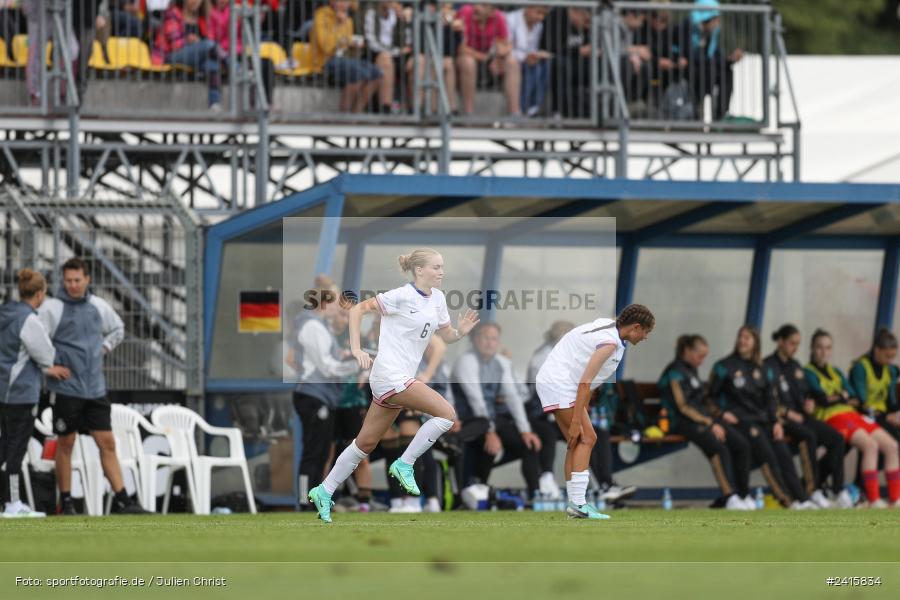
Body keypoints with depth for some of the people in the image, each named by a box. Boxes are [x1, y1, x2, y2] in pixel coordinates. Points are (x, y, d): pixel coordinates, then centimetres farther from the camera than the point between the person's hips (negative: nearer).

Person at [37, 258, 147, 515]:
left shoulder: (99, 306, 7)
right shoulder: (52, 308, -8)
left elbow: (117, 329, 26)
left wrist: (103, 348, 13)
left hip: (95, 388, 4)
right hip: (66, 388, -4)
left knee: (107, 443, 2)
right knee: (65, 444, 3)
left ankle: (121, 500, 2)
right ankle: (66, 501, 11)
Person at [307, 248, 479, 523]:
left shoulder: (437, 299, 10)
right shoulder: (402, 296, -12)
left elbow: (446, 336, 19)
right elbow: (358, 309, -10)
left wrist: (460, 332, -4)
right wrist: (356, 349, -17)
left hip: (402, 379, 8)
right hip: (390, 375, -8)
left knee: (366, 443, 13)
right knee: (446, 413, -18)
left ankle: (324, 492, 22)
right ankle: (405, 464, -8)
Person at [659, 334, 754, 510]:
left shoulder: (692, 370, 22)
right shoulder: (675, 372, -6)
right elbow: (683, 407, -14)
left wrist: (718, 415, 10)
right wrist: (710, 424, -17)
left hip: (704, 417, 9)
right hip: (683, 422, -9)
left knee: (742, 444, -11)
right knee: (718, 446, -34)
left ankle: (743, 495, -11)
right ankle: (729, 496, -37)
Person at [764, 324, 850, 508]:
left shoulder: (796, 367, 22)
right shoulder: (768, 367, -2)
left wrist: (808, 402, 4)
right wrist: (787, 413, -17)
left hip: (799, 415, 7)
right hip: (780, 417, -7)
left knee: (836, 438, -16)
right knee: (808, 436, -36)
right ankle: (813, 490, -32)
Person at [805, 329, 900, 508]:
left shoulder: (836, 372, 26)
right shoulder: (808, 372, 4)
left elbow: (855, 399, 17)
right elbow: (822, 399, -10)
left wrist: (836, 397, -1)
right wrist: (843, 397, 5)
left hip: (852, 414, 8)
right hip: (832, 418, -8)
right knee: (870, 445, -30)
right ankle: (873, 500, -31)